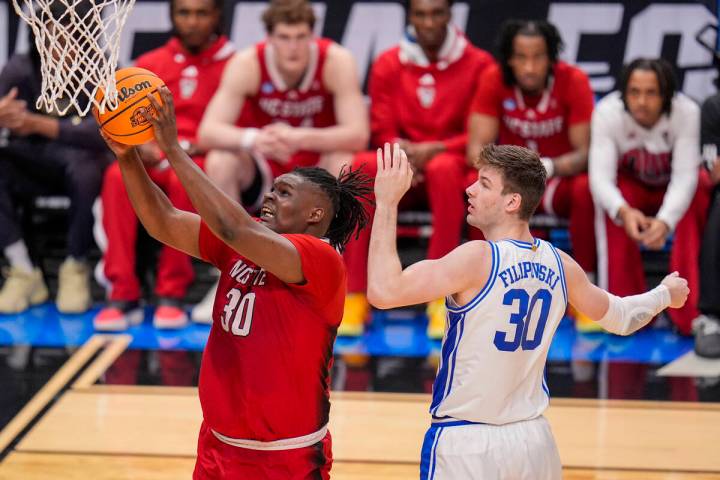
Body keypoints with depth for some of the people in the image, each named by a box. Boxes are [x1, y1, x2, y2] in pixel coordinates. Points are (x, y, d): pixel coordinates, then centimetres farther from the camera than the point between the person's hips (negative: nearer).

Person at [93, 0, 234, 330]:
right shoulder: (150, 64, 16)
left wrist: (199, 146, -16)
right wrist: (140, 146, -10)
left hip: (205, 161, -3)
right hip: (155, 159, 3)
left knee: (183, 180, -38)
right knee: (117, 177, -31)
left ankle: (172, 293, -28)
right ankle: (123, 295, -31)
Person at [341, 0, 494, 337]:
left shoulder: (477, 63, 0)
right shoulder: (388, 65, 7)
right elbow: (382, 132, 5)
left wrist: (432, 150, -17)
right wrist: (401, 151, -17)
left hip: (450, 162, -2)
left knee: (443, 168, -38)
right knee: (361, 167, -30)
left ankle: (441, 299, -32)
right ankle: (355, 296, -29)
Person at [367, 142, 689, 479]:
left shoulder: (478, 259, -18)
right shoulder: (560, 265, 2)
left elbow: (383, 291, -25)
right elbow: (619, 318, 19)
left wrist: (387, 203, -18)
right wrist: (666, 294, 40)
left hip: (465, 444, -6)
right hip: (534, 439, 6)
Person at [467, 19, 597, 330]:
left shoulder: (573, 81, -16)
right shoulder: (493, 80, -12)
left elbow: (585, 152, -17)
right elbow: (477, 148, -13)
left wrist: (548, 168, -37)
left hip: (562, 179, -1)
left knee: (587, 190, -35)